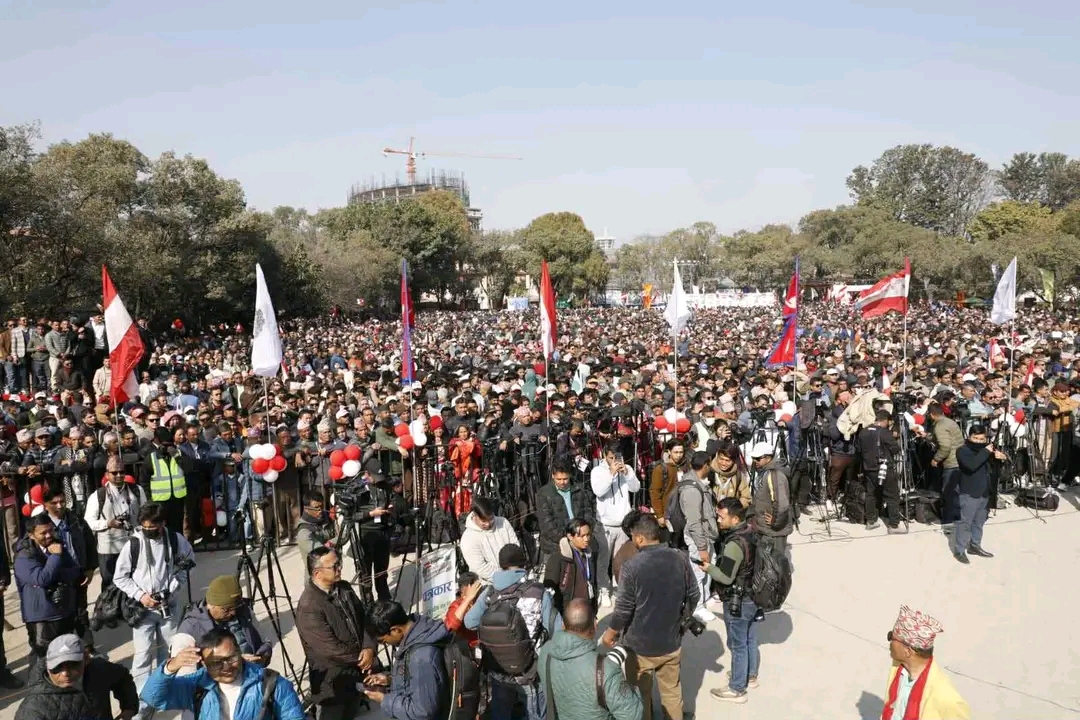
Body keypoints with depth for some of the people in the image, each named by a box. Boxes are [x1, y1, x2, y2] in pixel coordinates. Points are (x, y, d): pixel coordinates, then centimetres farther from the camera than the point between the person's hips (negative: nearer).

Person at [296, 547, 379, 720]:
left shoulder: (344, 588, 0)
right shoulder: (309, 606, -25)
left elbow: (364, 619, 4)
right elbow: (331, 649, -24)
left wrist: (369, 648, -12)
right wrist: (360, 658, -14)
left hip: (358, 667, 7)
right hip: (335, 679, -7)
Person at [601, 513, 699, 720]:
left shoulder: (632, 566, -25)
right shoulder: (680, 558, -9)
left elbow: (624, 608, -18)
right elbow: (694, 595, 2)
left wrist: (611, 633, 0)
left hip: (640, 646, -4)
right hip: (671, 642, 4)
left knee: (640, 695, 17)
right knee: (672, 691, 23)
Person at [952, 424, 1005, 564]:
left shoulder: (984, 448, 12)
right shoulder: (963, 451, -13)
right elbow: (972, 465, -30)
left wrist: (998, 455, -4)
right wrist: (986, 452, -27)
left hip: (984, 492, 8)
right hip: (969, 493, -8)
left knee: (979, 521, 16)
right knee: (965, 522, -7)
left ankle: (975, 545, 29)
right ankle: (959, 550, -3)